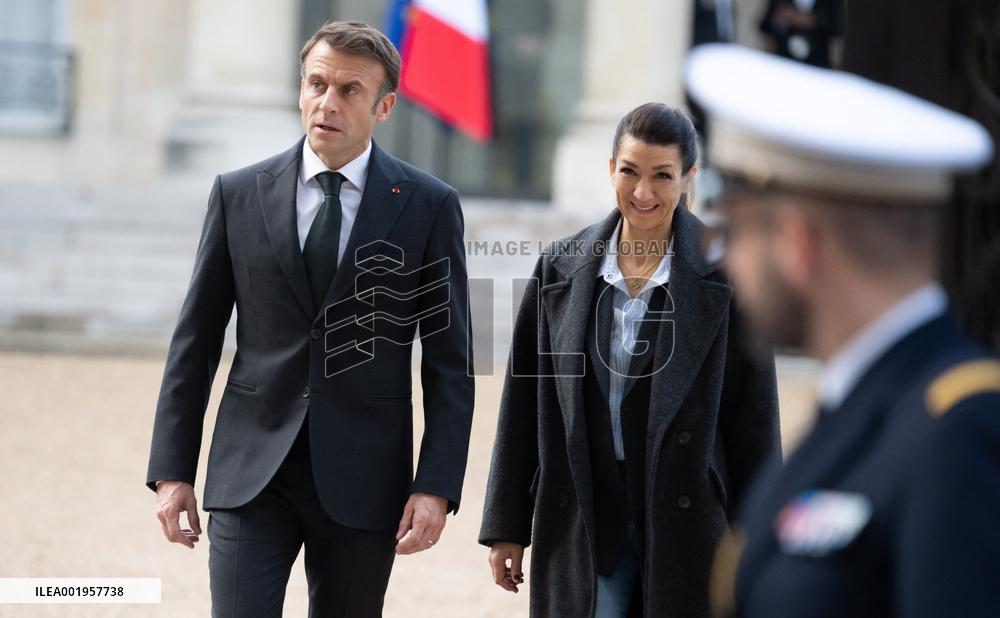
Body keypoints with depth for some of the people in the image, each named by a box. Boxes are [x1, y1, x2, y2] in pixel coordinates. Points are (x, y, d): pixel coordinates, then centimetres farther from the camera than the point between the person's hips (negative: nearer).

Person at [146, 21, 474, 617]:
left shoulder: (429, 205, 0)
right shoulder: (240, 194, 4)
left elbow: (450, 362, 0)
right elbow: (195, 342, 7)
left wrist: (437, 487, -8)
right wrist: (172, 471, 2)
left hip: (362, 480, 0)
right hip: (252, 476, 0)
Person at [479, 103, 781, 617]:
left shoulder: (725, 274, -4)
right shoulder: (562, 267, 5)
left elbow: (754, 419, -2)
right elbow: (522, 406, 8)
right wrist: (507, 526, 7)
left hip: (686, 523, -2)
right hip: (582, 521, 2)